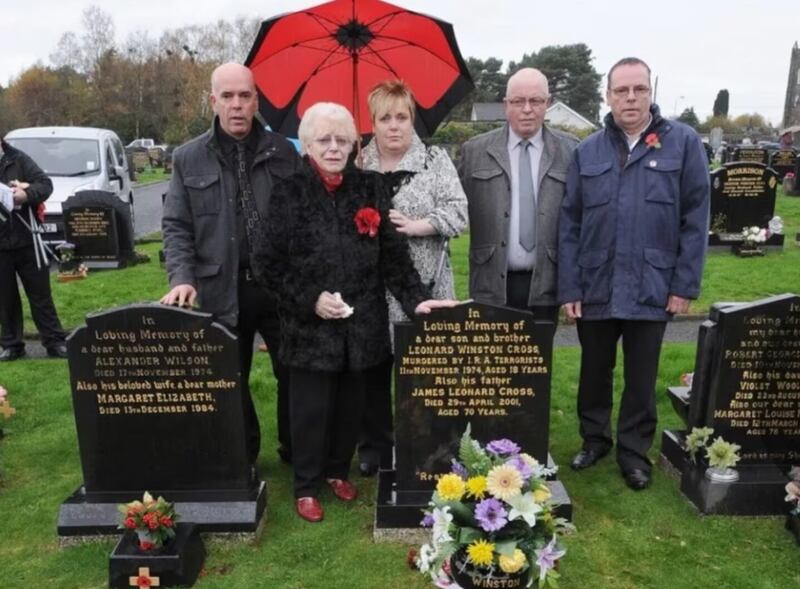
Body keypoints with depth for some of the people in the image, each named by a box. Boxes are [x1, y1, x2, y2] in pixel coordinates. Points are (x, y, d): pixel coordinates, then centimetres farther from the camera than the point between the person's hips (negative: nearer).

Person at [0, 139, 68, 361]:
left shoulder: (18, 160, 2)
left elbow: (45, 184, -4)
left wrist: (26, 194, -25)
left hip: (25, 240, -2)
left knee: (40, 293, 5)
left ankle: (55, 341, 11)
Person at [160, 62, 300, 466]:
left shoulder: (282, 152, 4)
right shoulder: (189, 158, 5)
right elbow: (176, 225, 5)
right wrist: (182, 277, -10)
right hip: (222, 289, 1)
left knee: (293, 372, 9)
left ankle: (296, 450, 30)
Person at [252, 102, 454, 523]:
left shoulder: (371, 188, 4)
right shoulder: (289, 193, -5)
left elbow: (394, 255, 2)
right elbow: (268, 265, -5)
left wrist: (416, 298, -11)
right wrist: (310, 299, -14)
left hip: (362, 324, 3)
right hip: (310, 326, -3)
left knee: (350, 406, 15)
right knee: (310, 410, 6)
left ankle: (338, 471, 37)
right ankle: (306, 486, 26)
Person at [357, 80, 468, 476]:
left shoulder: (436, 160, 3)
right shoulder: (357, 164, 8)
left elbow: (458, 213, -5)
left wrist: (416, 226, -17)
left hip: (422, 289, -1)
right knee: (373, 371, 10)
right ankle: (373, 448, 27)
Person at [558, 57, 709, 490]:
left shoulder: (683, 142, -2)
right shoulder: (586, 152, 4)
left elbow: (696, 218, -3)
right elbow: (569, 224, 1)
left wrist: (685, 285, -7)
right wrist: (569, 287, -4)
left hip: (652, 288, -2)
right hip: (595, 288, 2)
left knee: (641, 377, 11)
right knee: (594, 371, 16)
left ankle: (634, 451, 29)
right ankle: (594, 439, 36)